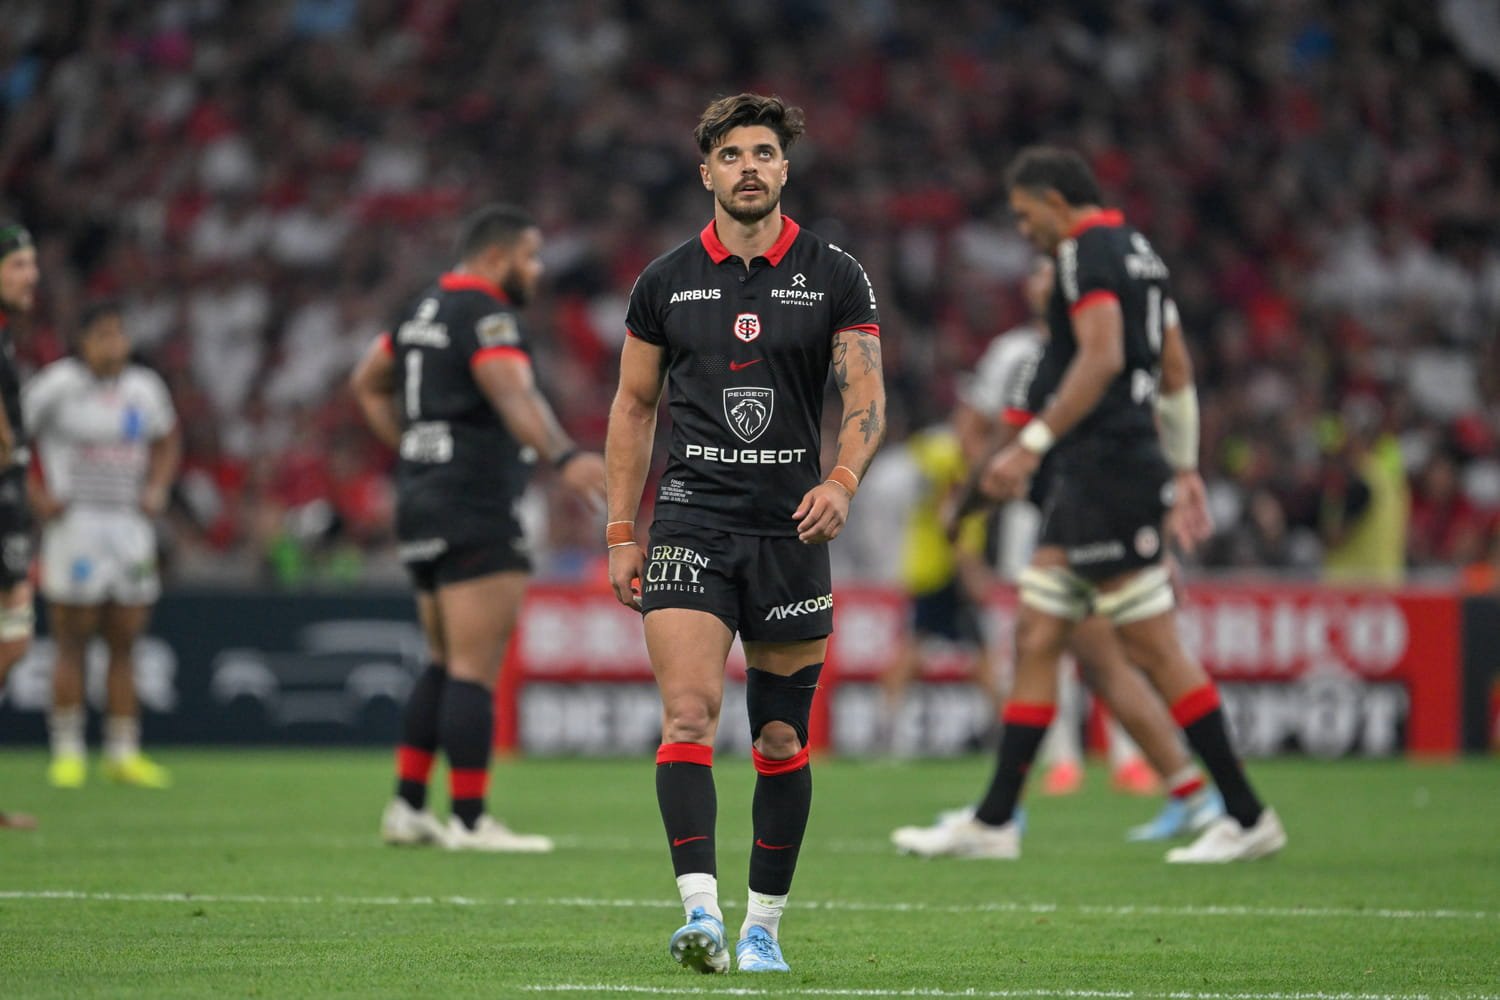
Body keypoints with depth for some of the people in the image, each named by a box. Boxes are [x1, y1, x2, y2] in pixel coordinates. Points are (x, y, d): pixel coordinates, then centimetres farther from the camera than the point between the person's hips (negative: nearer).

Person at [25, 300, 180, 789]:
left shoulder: (145, 388, 8)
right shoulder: (55, 386, -8)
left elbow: (166, 440, 25)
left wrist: (157, 487, 9)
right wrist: (37, 495, -11)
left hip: (129, 525, 5)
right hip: (73, 524, -5)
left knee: (125, 642, 6)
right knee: (72, 642, -4)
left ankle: (123, 753, 11)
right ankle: (67, 751, 3)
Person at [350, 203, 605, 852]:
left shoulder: (426, 308, 16)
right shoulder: (485, 313, -13)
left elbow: (368, 385, 29)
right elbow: (514, 396, -31)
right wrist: (564, 458, -45)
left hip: (422, 501, 10)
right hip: (473, 512, -10)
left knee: (445, 666, 16)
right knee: (475, 670, -9)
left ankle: (407, 809, 17)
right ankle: (469, 822, -10)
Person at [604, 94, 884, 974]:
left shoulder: (834, 276, 3)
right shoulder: (667, 281, 6)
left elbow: (867, 397, -2)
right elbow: (634, 408, 13)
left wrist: (842, 480, -21)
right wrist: (621, 532, 8)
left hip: (790, 530, 0)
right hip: (691, 526, 0)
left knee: (781, 740, 5)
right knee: (690, 713, -17)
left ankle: (765, 923, 17)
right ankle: (701, 910, -24)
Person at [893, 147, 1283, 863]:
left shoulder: (1086, 249, -10)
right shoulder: (1137, 251, 19)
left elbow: (1102, 356, -23)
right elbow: (1177, 368, 22)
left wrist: (1032, 442, -25)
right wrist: (1185, 470, 25)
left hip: (1107, 472, -10)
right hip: (1088, 480, 10)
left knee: (1154, 649, -7)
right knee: (1036, 637, 9)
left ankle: (1248, 817, -4)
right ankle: (994, 822, 10)